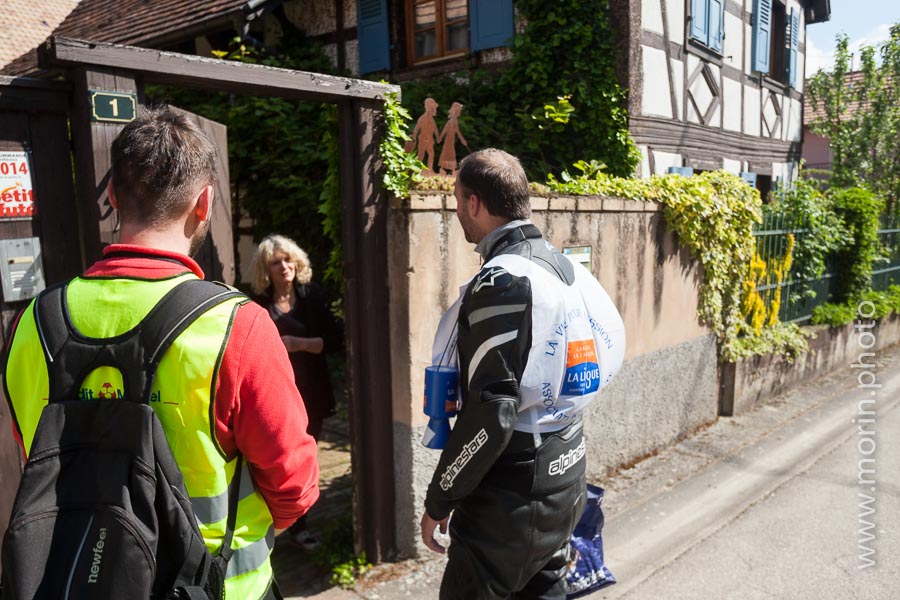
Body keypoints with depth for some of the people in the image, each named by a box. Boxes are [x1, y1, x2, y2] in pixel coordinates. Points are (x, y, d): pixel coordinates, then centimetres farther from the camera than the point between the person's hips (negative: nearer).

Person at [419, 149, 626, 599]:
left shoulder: (501, 281, -21)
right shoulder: (566, 268, 7)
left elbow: (492, 410, -24)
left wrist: (439, 499, -14)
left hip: (511, 494, -8)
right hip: (563, 478, 9)